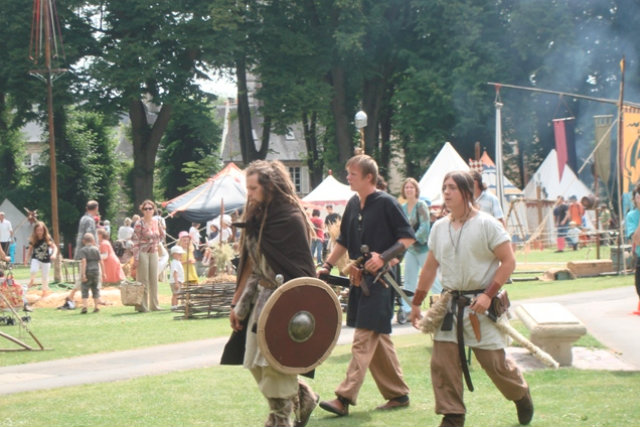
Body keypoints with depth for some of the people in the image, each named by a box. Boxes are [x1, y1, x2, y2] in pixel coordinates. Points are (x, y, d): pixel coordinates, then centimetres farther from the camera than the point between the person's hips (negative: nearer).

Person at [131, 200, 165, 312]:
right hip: (143, 252, -6)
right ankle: (142, 306, 1)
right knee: (143, 280, -3)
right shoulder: (139, 224, -11)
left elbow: (162, 234, 24)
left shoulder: (156, 222, 5)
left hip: (154, 253, 6)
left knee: (154, 280, 10)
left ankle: (154, 305, 17)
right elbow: (136, 242, -14)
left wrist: (156, 243, 9)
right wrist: (136, 259, -18)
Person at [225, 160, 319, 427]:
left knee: (275, 367, -5)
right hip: (261, 299, 8)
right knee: (257, 365, 10)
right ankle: (303, 398, 29)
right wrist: (237, 303, 13)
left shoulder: (291, 219, -15)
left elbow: (302, 270, -15)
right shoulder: (257, 217, 8)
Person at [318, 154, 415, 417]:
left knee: (364, 337, -11)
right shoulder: (353, 205, 11)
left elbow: (408, 237, -10)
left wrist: (383, 257, -20)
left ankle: (345, 398, -15)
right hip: (360, 280, 8)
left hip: (380, 280, -8)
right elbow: (344, 241, 21)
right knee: (378, 339, 12)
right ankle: (398, 394, 21)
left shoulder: (386, 203, -10)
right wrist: (327, 266, 12)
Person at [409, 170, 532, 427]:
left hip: (480, 305, -5)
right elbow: (430, 267, 16)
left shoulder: (486, 225, -9)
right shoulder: (439, 228, 8)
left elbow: (508, 262, -10)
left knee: (494, 361, 1)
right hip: (451, 305, 5)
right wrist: (416, 303, 16)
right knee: (442, 362, -4)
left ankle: (521, 395, 29)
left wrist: (488, 295, -18)